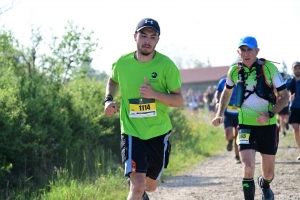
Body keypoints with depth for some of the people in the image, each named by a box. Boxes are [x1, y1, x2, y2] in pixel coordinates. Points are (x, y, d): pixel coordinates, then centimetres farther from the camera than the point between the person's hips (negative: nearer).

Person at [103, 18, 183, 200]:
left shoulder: (166, 65, -12)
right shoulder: (122, 63, -7)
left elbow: (179, 100, -11)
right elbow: (113, 81, 17)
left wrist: (154, 94, -27)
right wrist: (108, 99, -2)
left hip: (158, 133, 1)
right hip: (132, 133, -1)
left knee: (151, 185, 19)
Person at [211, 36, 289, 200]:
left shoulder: (269, 68, -13)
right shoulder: (234, 71, -4)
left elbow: (285, 96, -9)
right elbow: (227, 92, 17)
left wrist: (269, 114, -23)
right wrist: (219, 114, 5)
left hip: (268, 125, -1)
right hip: (246, 125, 1)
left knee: (268, 173, 10)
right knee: (248, 168, -19)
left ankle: (265, 185, 46)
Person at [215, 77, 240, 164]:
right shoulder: (223, 81, -4)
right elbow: (218, 92, 12)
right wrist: (217, 102, -6)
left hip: (239, 113, 0)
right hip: (228, 112, 0)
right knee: (228, 135, -16)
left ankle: (237, 156, 22)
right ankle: (230, 140, 22)